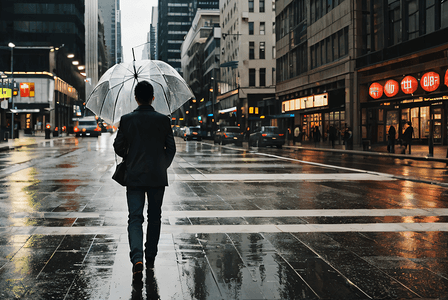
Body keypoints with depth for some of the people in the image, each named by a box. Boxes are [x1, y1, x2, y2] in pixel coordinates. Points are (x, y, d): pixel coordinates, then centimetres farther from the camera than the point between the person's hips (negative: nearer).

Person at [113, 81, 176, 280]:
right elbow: (171, 148, 0)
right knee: (154, 217, 14)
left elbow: (118, 147, 0)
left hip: (134, 176, -1)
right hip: (157, 176, 1)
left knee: (135, 218, 1)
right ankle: (150, 258, 22)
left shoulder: (126, 120, -4)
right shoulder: (163, 120, -3)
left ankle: (137, 258, -18)